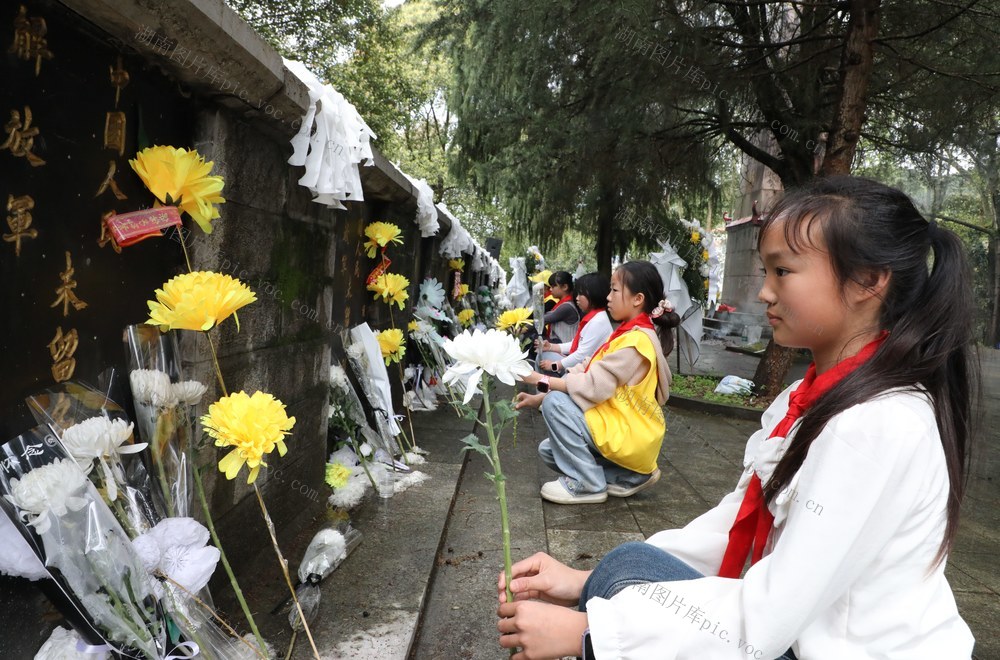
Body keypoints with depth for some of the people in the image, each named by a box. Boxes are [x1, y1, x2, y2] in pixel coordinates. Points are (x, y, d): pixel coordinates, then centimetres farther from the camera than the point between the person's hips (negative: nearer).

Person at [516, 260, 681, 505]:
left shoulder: (636, 340, -20)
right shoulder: (628, 335, 11)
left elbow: (593, 386, -25)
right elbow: (588, 375, 10)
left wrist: (541, 380, -17)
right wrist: (538, 398, 4)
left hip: (629, 437, -10)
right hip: (622, 430, 10)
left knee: (555, 403, -20)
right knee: (548, 450, 10)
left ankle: (586, 484, -8)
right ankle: (629, 476, 8)